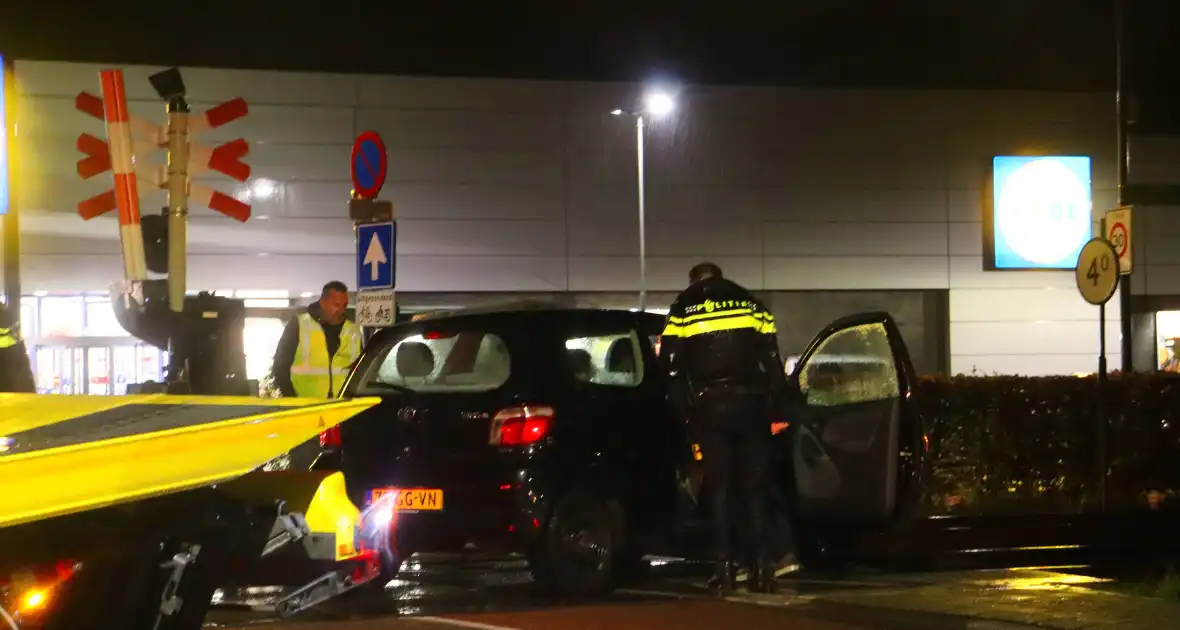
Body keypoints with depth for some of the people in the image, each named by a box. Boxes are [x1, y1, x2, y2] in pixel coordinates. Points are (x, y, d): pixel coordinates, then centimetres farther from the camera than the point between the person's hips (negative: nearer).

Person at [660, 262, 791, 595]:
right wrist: (778, 396, 12)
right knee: (754, 486, 6)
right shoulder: (750, 303, 12)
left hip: (707, 405, -1)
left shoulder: (683, 309, 9)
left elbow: (671, 363, 4)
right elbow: (771, 358, 8)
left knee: (718, 486, 5)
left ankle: (725, 565, -1)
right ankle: (761, 563, 0)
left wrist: (682, 405, 9)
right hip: (749, 402, 1)